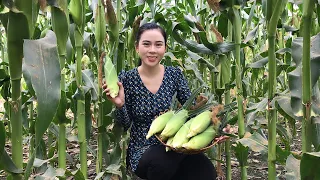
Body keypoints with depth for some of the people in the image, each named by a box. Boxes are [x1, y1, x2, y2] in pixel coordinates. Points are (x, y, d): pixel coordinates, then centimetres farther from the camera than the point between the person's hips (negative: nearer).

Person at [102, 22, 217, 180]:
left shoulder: (175, 74, -1)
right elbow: (125, 125, -3)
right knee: (162, 161, -36)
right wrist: (120, 106, -23)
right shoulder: (126, 78, -7)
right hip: (142, 150, -1)